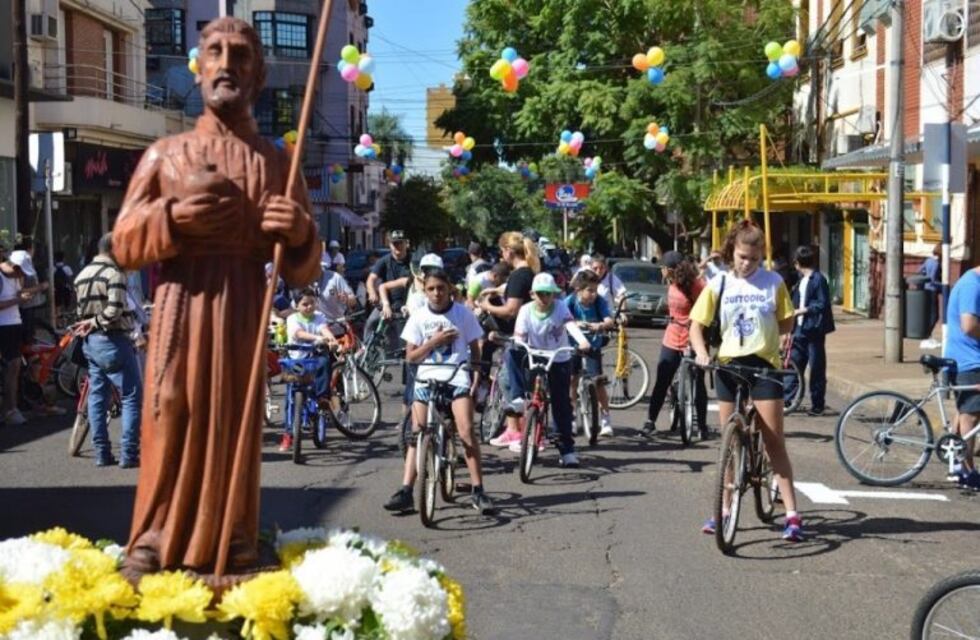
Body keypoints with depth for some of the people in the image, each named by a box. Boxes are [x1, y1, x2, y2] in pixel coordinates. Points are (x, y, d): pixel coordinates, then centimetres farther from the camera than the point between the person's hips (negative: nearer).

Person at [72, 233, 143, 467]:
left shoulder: (82, 275, 15)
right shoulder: (114, 273, -13)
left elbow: (82, 310, 14)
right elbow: (114, 310, -22)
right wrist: (94, 322, -10)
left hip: (90, 342, 9)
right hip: (113, 341, -9)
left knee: (97, 397, 11)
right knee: (132, 397, -3)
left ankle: (102, 453, 12)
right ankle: (129, 454, -6)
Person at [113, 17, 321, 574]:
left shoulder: (276, 162, 10)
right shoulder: (165, 154, 8)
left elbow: (304, 272, 10)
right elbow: (123, 246, 6)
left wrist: (302, 234, -12)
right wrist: (170, 217, -12)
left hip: (245, 313, 1)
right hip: (180, 309, -1)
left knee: (237, 430, 3)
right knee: (172, 424, -3)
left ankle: (230, 551, 14)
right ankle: (153, 548, 9)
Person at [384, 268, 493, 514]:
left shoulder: (463, 314, 3)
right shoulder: (418, 316, 5)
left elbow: (474, 350, 9)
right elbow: (410, 357, 4)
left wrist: (476, 380, -2)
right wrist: (433, 342, -10)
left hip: (457, 378, -2)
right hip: (426, 379, 2)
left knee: (467, 431, -16)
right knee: (416, 435, -1)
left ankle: (478, 491, -9)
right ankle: (405, 492, 1)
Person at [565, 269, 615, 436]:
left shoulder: (600, 302, -16)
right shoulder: (570, 301, -18)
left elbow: (610, 321, -28)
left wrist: (600, 326, -50)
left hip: (593, 345, 0)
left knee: (598, 381, -7)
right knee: (572, 379, 1)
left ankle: (605, 419, 2)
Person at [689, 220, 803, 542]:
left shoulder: (773, 282, -1)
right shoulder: (719, 284, 1)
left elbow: (787, 323, 6)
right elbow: (697, 324, 2)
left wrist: (765, 336, -7)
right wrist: (702, 353, -13)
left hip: (764, 365, -2)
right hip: (729, 365, 2)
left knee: (775, 441, -2)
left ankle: (792, 514, 0)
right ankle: (725, 509, 20)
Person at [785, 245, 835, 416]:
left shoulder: (818, 279, -12)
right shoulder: (802, 280, 13)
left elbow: (822, 305, -16)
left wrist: (804, 310, -20)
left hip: (814, 330, -8)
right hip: (800, 329, 8)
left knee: (816, 368, 0)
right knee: (793, 364, 8)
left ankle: (818, 404, 8)